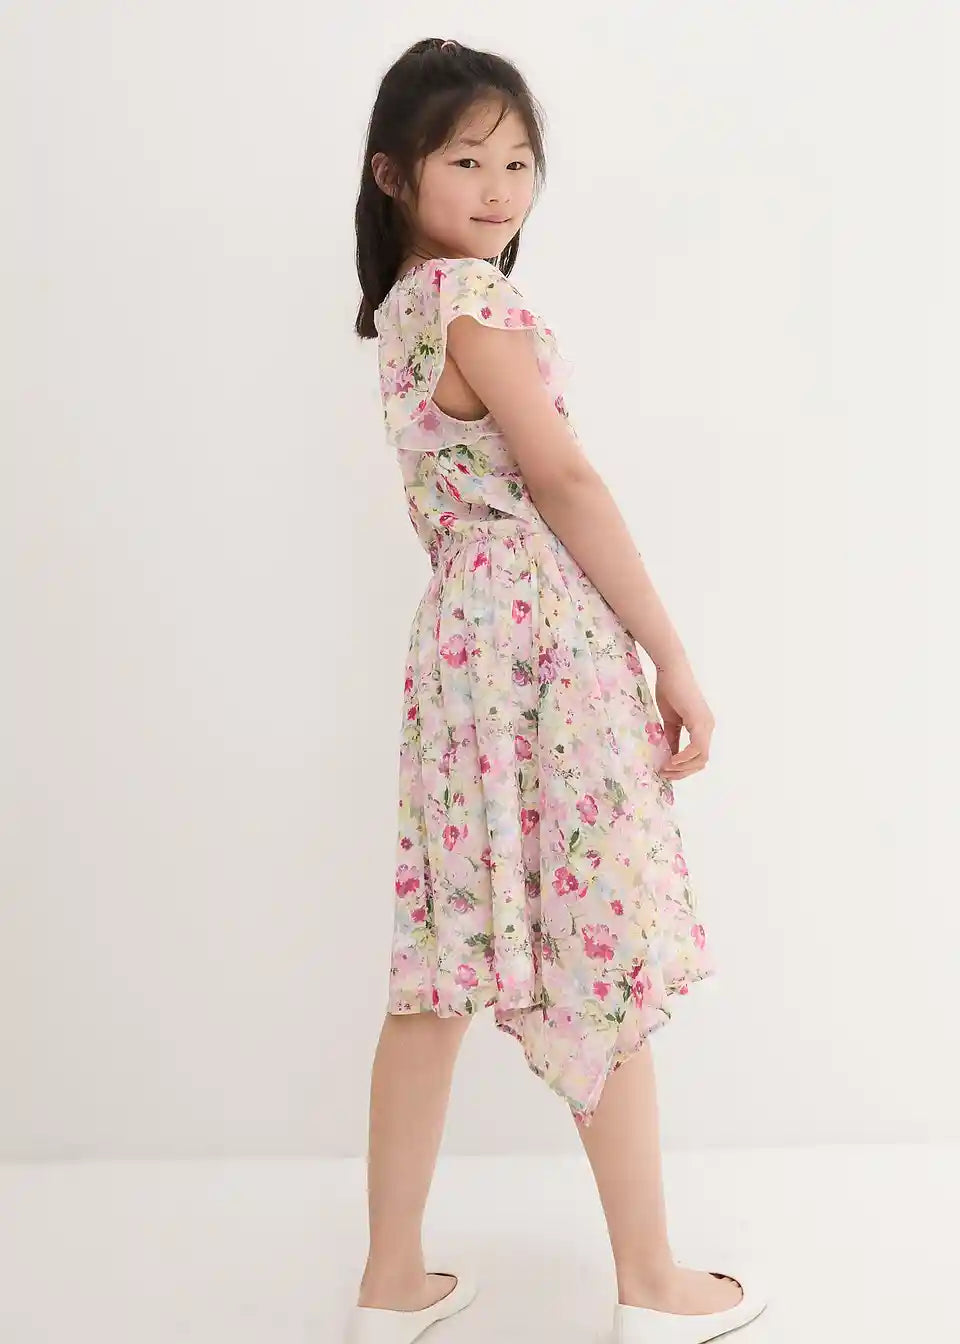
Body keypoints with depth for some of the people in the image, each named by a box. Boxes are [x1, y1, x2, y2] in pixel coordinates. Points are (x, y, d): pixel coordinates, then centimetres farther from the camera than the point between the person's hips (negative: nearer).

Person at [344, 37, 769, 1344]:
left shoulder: (403, 306, 17)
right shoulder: (468, 292, -10)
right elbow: (564, 479, -15)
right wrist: (672, 654, -12)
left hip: (463, 638, 9)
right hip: (549, 641, -9)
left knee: (447, 959, 10)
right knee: (605, 956, 2)